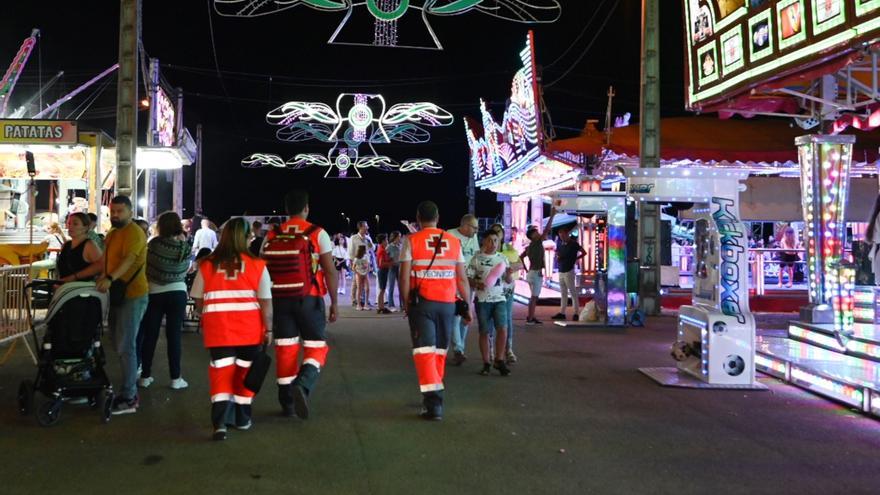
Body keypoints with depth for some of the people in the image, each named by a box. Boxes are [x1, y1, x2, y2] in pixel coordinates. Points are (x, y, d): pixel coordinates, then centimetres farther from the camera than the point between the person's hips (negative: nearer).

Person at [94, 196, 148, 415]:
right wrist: (102, 278, 1)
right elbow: (105, 261, 19)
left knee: (126, 346, -8)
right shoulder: (112, 234, 18)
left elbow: (129, 259, -28)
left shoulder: (134, 232, -13)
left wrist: (110, 278, -42)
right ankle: (130, 387, 27)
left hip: (132, 295, -9)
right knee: (120, 343, 15)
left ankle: (128, 398, -2)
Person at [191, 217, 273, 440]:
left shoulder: (207, 265, -1)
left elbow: (198, 301, 6)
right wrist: (268, 328, 4)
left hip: (218, 329, 1)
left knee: (221, 372, 6)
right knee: (245, 371, 14)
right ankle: (242, 418, 26)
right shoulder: (257, 265, -7)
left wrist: (206, 320, 23)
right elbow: (265, 301, -6)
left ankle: (220, 422, -6)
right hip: (250, 329, -1)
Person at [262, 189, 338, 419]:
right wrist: (334, 302, 2)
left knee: (285, 349, 11)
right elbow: (330, 271, -5)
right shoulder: (318, 233, -2)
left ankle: (287, 403, 16)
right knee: (316, 347, 7)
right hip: (309, 299, -3)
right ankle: (302, 385, -19)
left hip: (281, 299, 3)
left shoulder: (271, 236, 6)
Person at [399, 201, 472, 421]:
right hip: (447, 303, 3)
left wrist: (406, 304, 6)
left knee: (424, 351, -2)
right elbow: (462, 278, 6)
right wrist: (468, 305, 14)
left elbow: (404, 277, -6)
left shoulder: (411, 241, -3)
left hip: (422, 302, -3)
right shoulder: (454, 241, 5)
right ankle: (435, 397, 28)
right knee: (440, 351, 15)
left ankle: (433, 403, -10)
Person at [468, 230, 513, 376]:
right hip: (482, 300, -2)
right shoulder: (477, 259, -1)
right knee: (485, 332, 4)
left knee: (502, 328, -11)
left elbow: (509, 281, 12)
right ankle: (486, 363, 14)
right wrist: (477, 284, -20)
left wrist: (509, 274, -10)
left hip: (500, 298, 2)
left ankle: (499, 360, 2)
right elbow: (468, 278, -1)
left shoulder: (502, 258, 9)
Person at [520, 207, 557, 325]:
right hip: (537, 273, -9)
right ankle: (530, 318, -6)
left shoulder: (529, 247, 12)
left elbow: (520, 257, 16)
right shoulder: (537, 243, -11)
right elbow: (547, 229, -16)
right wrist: (552, 215, -12)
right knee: (534, 297, -6)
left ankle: (531, 317, 17)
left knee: (534, 296, 14)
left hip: (531, 272, 9)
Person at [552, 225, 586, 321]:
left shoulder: (573, 244, -7)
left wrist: (575, 259, -6)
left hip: (569, 271, -7)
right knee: (563, 293, 11)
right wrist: (557, 257, 4)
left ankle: (576, 313, 1)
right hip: (561, 271, 7)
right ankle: (562, 312, 16)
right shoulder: (561, 244, 12)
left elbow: (584, 252, -5)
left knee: (573, 292, -3)